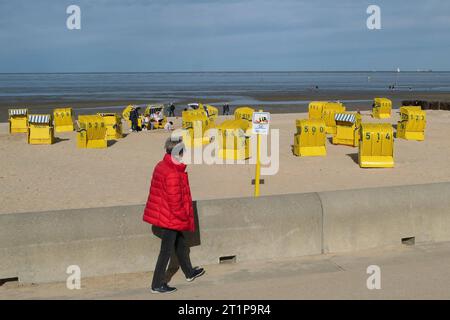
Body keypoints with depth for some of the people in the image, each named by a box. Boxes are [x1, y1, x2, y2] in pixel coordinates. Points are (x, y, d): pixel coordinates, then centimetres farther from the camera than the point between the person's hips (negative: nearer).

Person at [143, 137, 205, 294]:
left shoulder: (162, 166, 4)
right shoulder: (172, 174, -26)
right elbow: (175, 201, -24)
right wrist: (185, 217, -9)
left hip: (164, 215, 10)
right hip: (171, 218, -10)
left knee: (181, 244, 25)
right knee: (166, 251, 2)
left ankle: (189, 272, 43)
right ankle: (157, 285, 13)